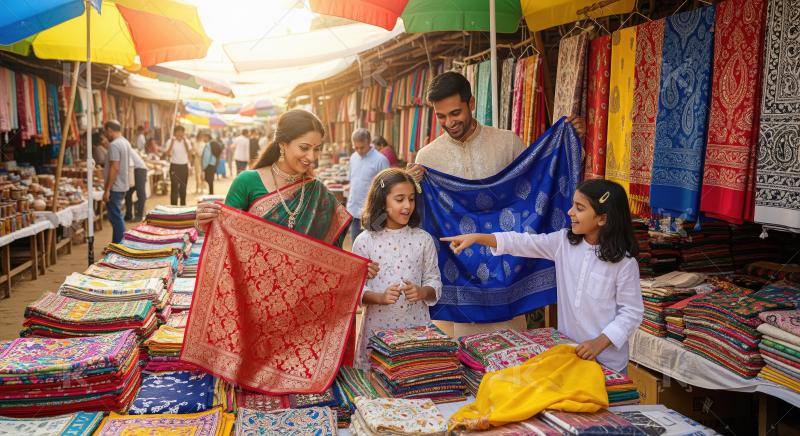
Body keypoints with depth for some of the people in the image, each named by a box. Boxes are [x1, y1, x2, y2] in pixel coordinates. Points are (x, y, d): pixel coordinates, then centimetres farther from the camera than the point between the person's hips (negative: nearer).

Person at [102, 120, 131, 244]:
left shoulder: (114, 145, -18)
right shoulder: (126, 143, 12)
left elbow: (114, 168, -23)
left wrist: (107, 190, -21)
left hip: (115, 187, -10)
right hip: (122, 186, 10)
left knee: (116, 217, -4)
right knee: (116, 217, 17)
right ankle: (117, 245, 24)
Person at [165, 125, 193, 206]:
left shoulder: (186, 141, 4)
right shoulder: (171, 141, -4)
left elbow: (189, 152, -8)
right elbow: (167, 153, -16)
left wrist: (185, 141, -13)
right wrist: (172, 142, -19)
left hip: (184, 166, 3)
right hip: (174, 166, -3)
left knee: (183, 187, 10)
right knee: (174, 187, -7)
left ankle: (183, 205, 23)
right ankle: (173, 206, -6)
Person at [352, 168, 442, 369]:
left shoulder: (423, 239, 2)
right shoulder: (365, 241, -3)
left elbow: (434, 281, 6)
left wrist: (422, 292, -14)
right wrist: (380, 297, -20)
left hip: (416, 325, 1)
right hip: (378, 326, -1)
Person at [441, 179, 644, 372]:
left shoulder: (624, 262, -16)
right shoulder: (563, 241, -4)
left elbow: (632, 312, -13)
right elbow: (522, 243, -6)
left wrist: (600, 342, -23)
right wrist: (477, 237, -16)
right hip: (567, 350, 5)